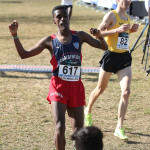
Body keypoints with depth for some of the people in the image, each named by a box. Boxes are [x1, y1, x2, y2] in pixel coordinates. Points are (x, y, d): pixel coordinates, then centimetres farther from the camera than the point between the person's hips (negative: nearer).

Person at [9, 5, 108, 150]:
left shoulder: (79, 36, 8)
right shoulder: (49, 41, 3)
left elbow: (104, 47, 6)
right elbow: (24, 54, 3)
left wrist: (99, 36, -16)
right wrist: (14, 35, -10)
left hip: (76, 87, 3)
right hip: (58, 87, -2)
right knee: (60, 127, -19)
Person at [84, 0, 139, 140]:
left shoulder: (127, 17, 13)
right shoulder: (111, 15, -8)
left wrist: (131, 30, 10)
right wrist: (118, 30, -23)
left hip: (125, 58, 5)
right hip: (111, 56, -5)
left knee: (126, 92, -11)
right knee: (100, 89, 13)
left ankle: (119, 128, -8)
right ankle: (88, 111, 43)